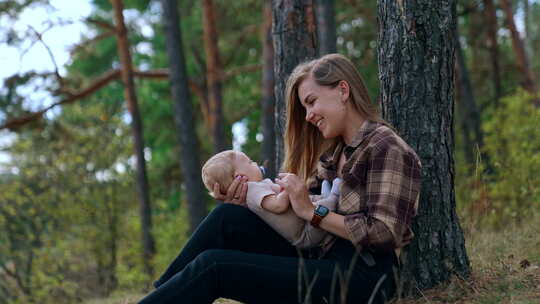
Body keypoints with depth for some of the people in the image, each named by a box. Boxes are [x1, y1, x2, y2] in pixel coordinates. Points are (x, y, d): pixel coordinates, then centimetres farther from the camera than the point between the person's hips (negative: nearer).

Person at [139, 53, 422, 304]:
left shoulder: (387, 148, -7)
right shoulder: (336, 152, 20)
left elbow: (384, 234, -18)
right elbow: (298, 209, 8)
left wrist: (312, 211, -15)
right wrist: (247, 200, -8)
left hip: (361, 278, -8)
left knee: (212, 265, -16)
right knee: (228, 218, -7)